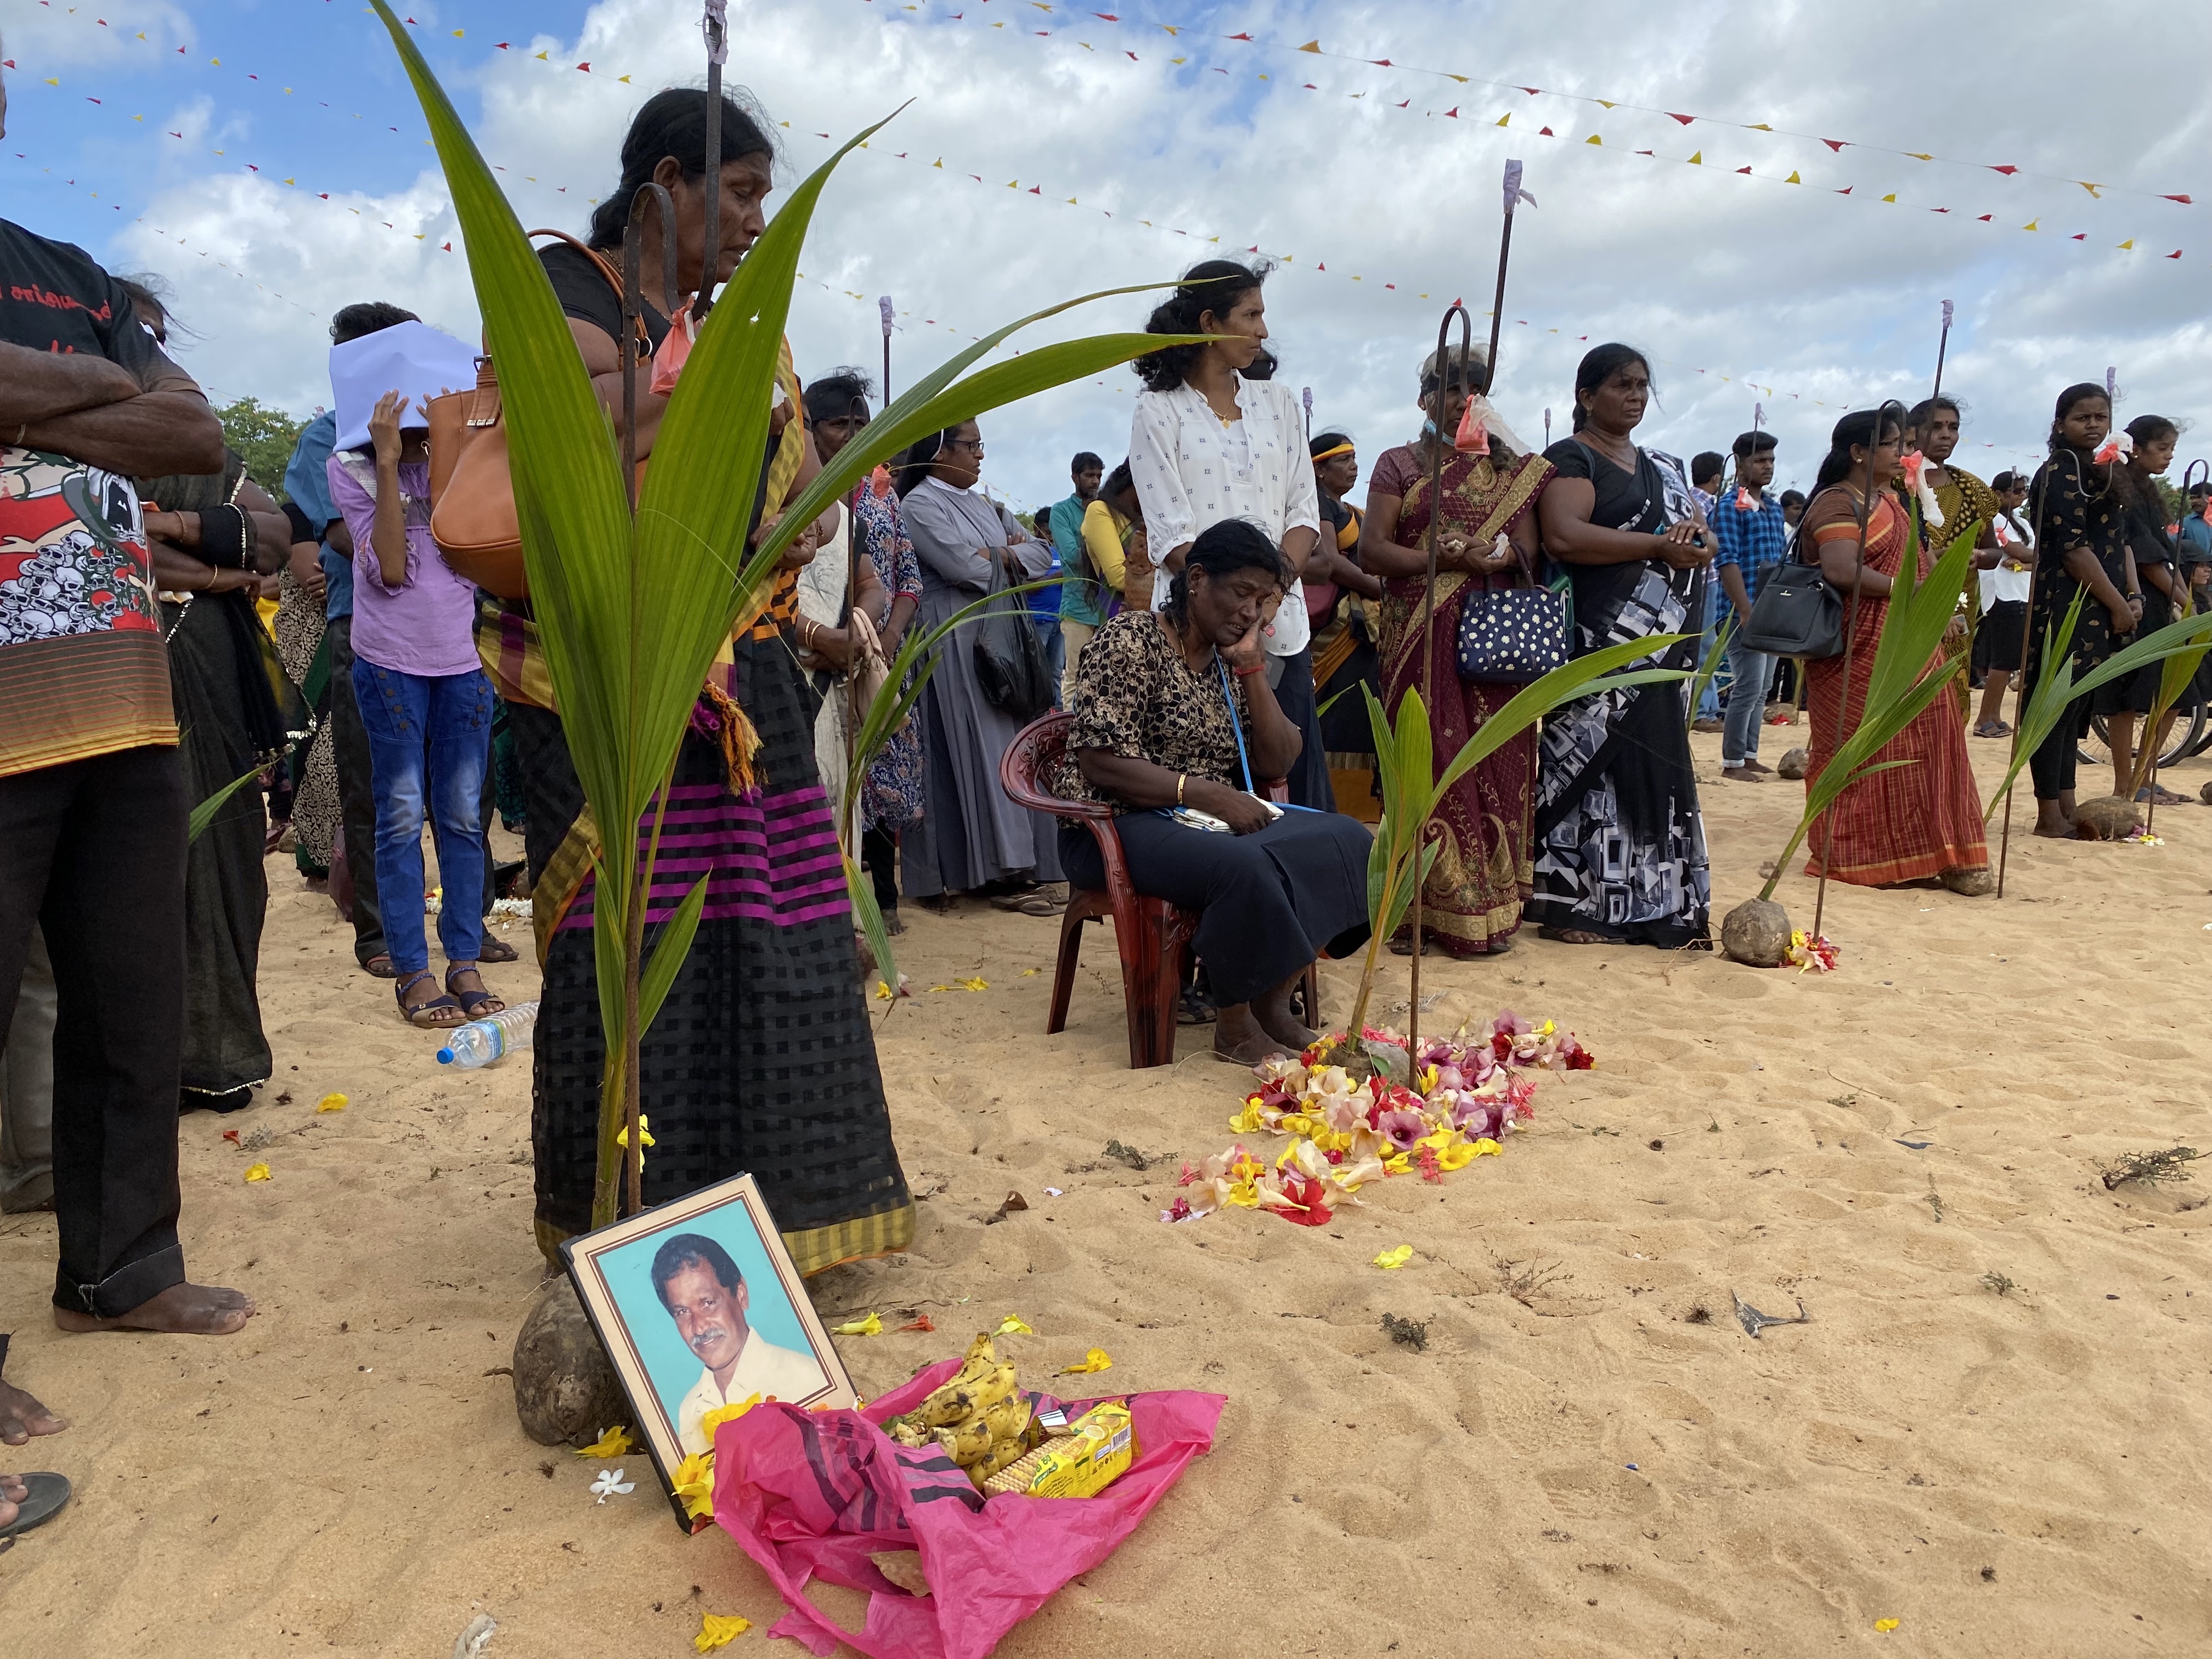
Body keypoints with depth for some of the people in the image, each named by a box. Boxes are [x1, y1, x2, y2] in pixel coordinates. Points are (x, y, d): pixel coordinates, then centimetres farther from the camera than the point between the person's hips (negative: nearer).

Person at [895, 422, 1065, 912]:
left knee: (1012, 748, 4)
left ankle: (1017, 864, 8)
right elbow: (967, 569, -18)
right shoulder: (919, 504, -5)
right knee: (981, 754, -10)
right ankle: (1001, 871, -9)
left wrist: (1000, 555, -7)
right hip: (956, 645, -8)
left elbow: (1042, 554, 11)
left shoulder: (984, 505, 19)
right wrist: (1012, 554, 1)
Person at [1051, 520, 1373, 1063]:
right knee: (1244, 867, -35)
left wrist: (1252, 667, -3)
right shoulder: (1130, 641, -10)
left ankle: (1273, 1002, -6)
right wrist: (1203, 793, -26)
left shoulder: (1234, 659, 12)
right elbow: (1101, 764, -18)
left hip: (1217, 818, 8)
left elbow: (1276, 763, 6)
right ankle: (1235, 1027, -14)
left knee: (1344, 841, -10)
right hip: (1120, 825, -8)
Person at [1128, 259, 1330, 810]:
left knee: (1299, 785, 2)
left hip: (1281, 624, 4)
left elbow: (1304, 510, 9)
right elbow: (1173, 537, -7)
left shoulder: (1277, 402, 14)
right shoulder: (1158, 412, 1)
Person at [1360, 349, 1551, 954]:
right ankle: (1420, 908, -2)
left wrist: (1499, 555, -13)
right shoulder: (1399, 465, 8)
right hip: (1422, 638, -2)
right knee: (1427, 762, -7)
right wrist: (1446, 560, -14)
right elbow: (1372, 551, -3)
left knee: (1496, 765, 0)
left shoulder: (1511, 468, 16)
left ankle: (1489, 905, 6)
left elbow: (1530, 549, 8)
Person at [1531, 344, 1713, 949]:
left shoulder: (1662, 467, 22)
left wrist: (1695, 531, -5)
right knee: (1594, 762, -8)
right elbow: (1563, 537, -20)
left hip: (1657, 646, 8)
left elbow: (1703, 531, 21)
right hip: (1597, 644, -8)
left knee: (1653, 763, 8)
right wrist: (1660, 545, -17)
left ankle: (1649, 898, 15)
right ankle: (1578, 902, -2)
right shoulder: (1572, 459, -3)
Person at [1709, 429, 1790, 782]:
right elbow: (1726, 562, -16)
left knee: (1762, 688, 11)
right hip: (1747, 611, -8)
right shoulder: (1729, 508, -8)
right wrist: (1746, 611, -22)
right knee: (1748, 687, -8)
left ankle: (1749, 755, 19)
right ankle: (1732, 763, -1)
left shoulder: (1775, 507, 16)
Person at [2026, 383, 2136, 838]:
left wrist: (2133, 595, 5)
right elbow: (2074, 548, -15)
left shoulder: (2105, 473, 18)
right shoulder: (2061, 472, -9)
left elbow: (2119, 541, 19)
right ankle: (2049, 816, -2)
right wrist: (2118, 604, -12)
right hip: (2066, 607, -9)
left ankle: (2067, 809, 17)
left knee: (2075, 709, 11)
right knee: (2056, 706, -6)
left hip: (2099, 611, 9)